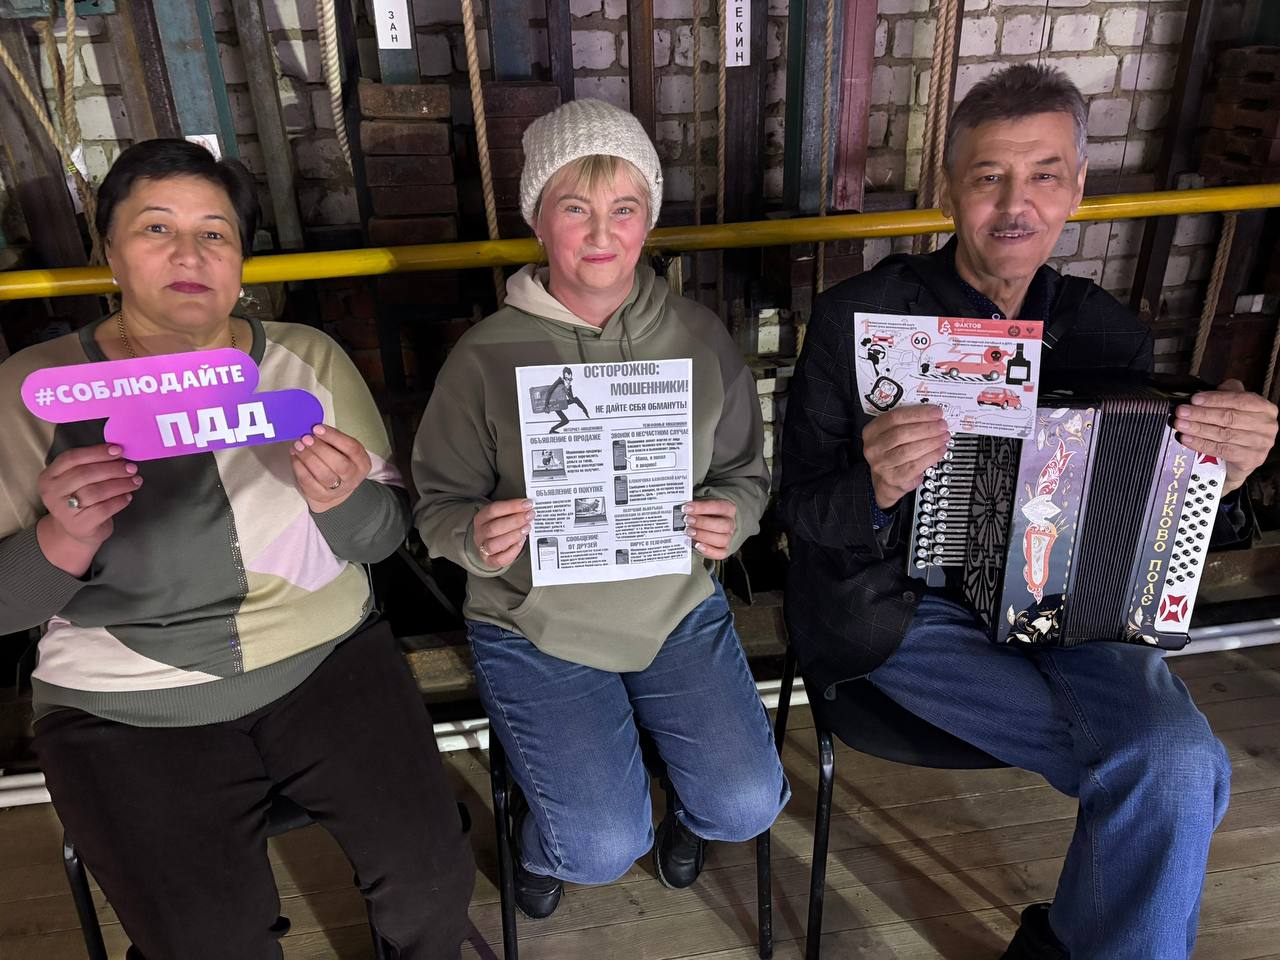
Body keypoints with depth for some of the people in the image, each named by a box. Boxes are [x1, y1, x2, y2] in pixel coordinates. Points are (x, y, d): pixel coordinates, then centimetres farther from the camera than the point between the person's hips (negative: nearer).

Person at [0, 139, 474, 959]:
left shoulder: (310, 359, 1)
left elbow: (388, 533, 1)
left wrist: (343, 500, -21)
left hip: (327, 662, 1)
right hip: (126, 711, 0)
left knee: (433, 875, -11)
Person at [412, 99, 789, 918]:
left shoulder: (699, 337, -4)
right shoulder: (487, 355, -11)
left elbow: (746, 474, 5)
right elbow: (440, 505, -4)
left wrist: (729, 518, -18)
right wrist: (477, 537, -27)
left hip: (676, 606, 3)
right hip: (535, 625, -2)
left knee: (747, 806, -5)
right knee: (604, 849, -10)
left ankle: (679, 807, 34)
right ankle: (542, 837, 29)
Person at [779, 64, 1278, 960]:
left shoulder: (1106, 330, 2)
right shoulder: (857, 317, -9)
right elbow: (803, 515, -8)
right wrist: (874, 489, -31)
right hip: (903, 604, -4)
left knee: (1181, 763, -21)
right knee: (1166, 770, -16)